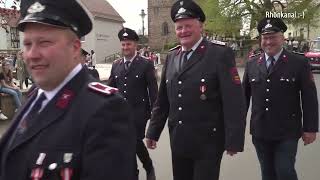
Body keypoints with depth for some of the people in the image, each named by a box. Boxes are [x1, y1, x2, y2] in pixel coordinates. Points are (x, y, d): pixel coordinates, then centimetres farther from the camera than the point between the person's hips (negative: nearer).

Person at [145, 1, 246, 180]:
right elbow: (162, 99, 10)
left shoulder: (220, 54, -10)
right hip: (178, 141, 5)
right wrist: (153, 131, 11)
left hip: (207, 143, -5)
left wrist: (234, 140, -17)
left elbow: (234, 101, -15)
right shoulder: (171, 57, 7)